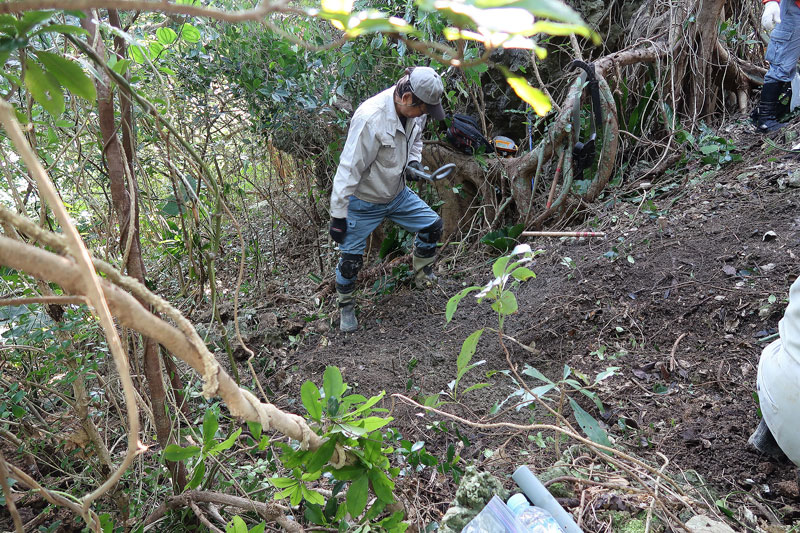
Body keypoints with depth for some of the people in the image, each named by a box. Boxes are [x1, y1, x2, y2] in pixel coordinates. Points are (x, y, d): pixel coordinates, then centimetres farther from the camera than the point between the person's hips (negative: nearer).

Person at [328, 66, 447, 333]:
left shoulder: (414, 111, -9)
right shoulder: (370, 118, -33)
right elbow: (349, 168, -29)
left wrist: (414, 161, -6)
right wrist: (338, 215, -25)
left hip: (397, 193, 7)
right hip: (364, 201, -7)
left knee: (432, 225, 8)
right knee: (351, 257, 0)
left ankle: (423, 276, 33)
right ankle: (345, 306, 27)